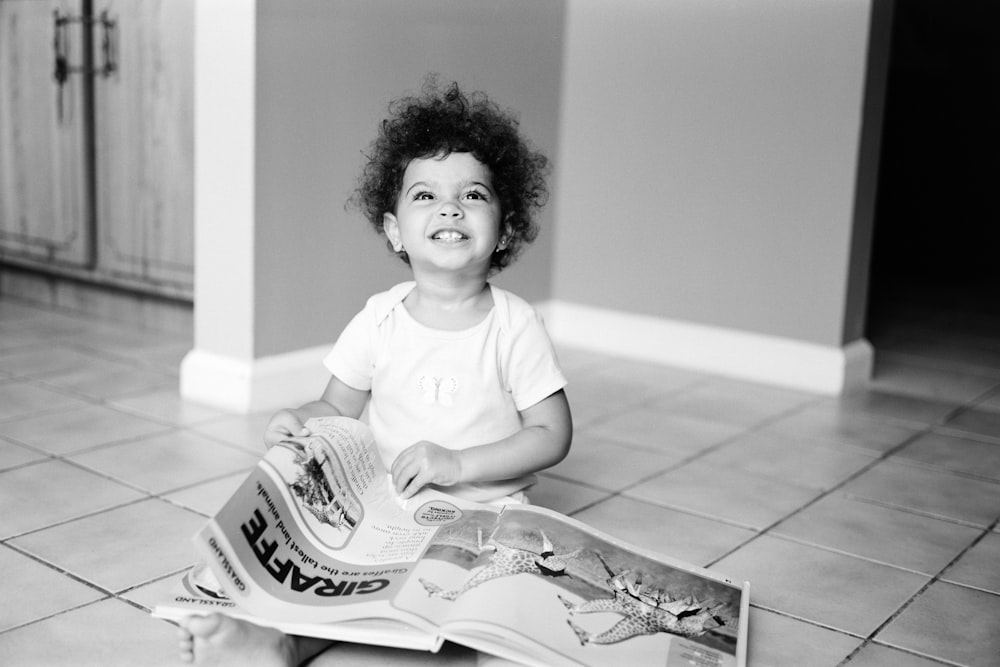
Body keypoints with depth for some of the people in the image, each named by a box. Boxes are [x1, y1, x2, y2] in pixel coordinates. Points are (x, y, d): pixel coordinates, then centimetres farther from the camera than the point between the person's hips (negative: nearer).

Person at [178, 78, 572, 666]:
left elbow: (552, 435, -6)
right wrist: (301, 421, -13)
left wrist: (459, 463, -17)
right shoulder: (379, 320, 2)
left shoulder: (514, 326, -6)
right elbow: (339, 407, 11)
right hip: (384, 500, 4)